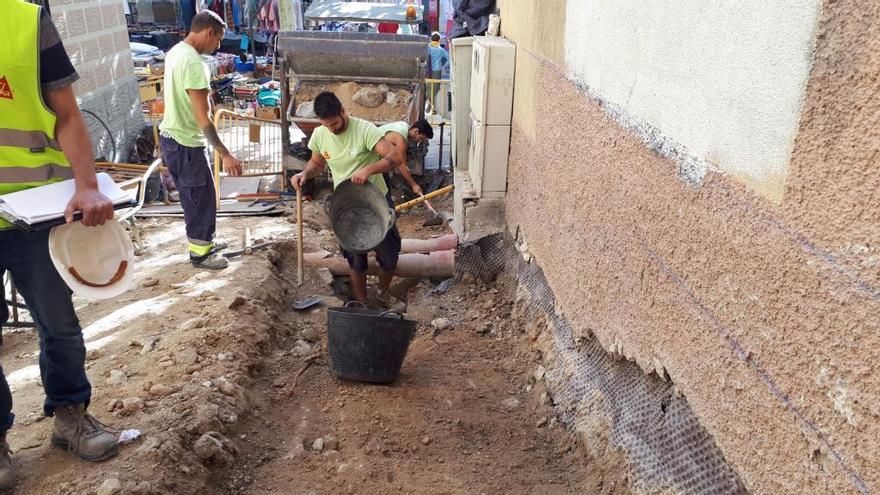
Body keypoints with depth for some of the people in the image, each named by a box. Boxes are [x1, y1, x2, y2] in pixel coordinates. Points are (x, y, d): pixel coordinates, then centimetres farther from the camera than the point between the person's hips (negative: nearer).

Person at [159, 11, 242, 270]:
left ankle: (203, 242, 36)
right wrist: (225, 154, -24)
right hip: (186, 143, -10)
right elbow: (203, 118, -27)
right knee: (202, 197, 5)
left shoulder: (175, 52, 7)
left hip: (170, 136, 10)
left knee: (193, 196, 21)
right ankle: (200, 253, 19)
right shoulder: (194, 63, -25)